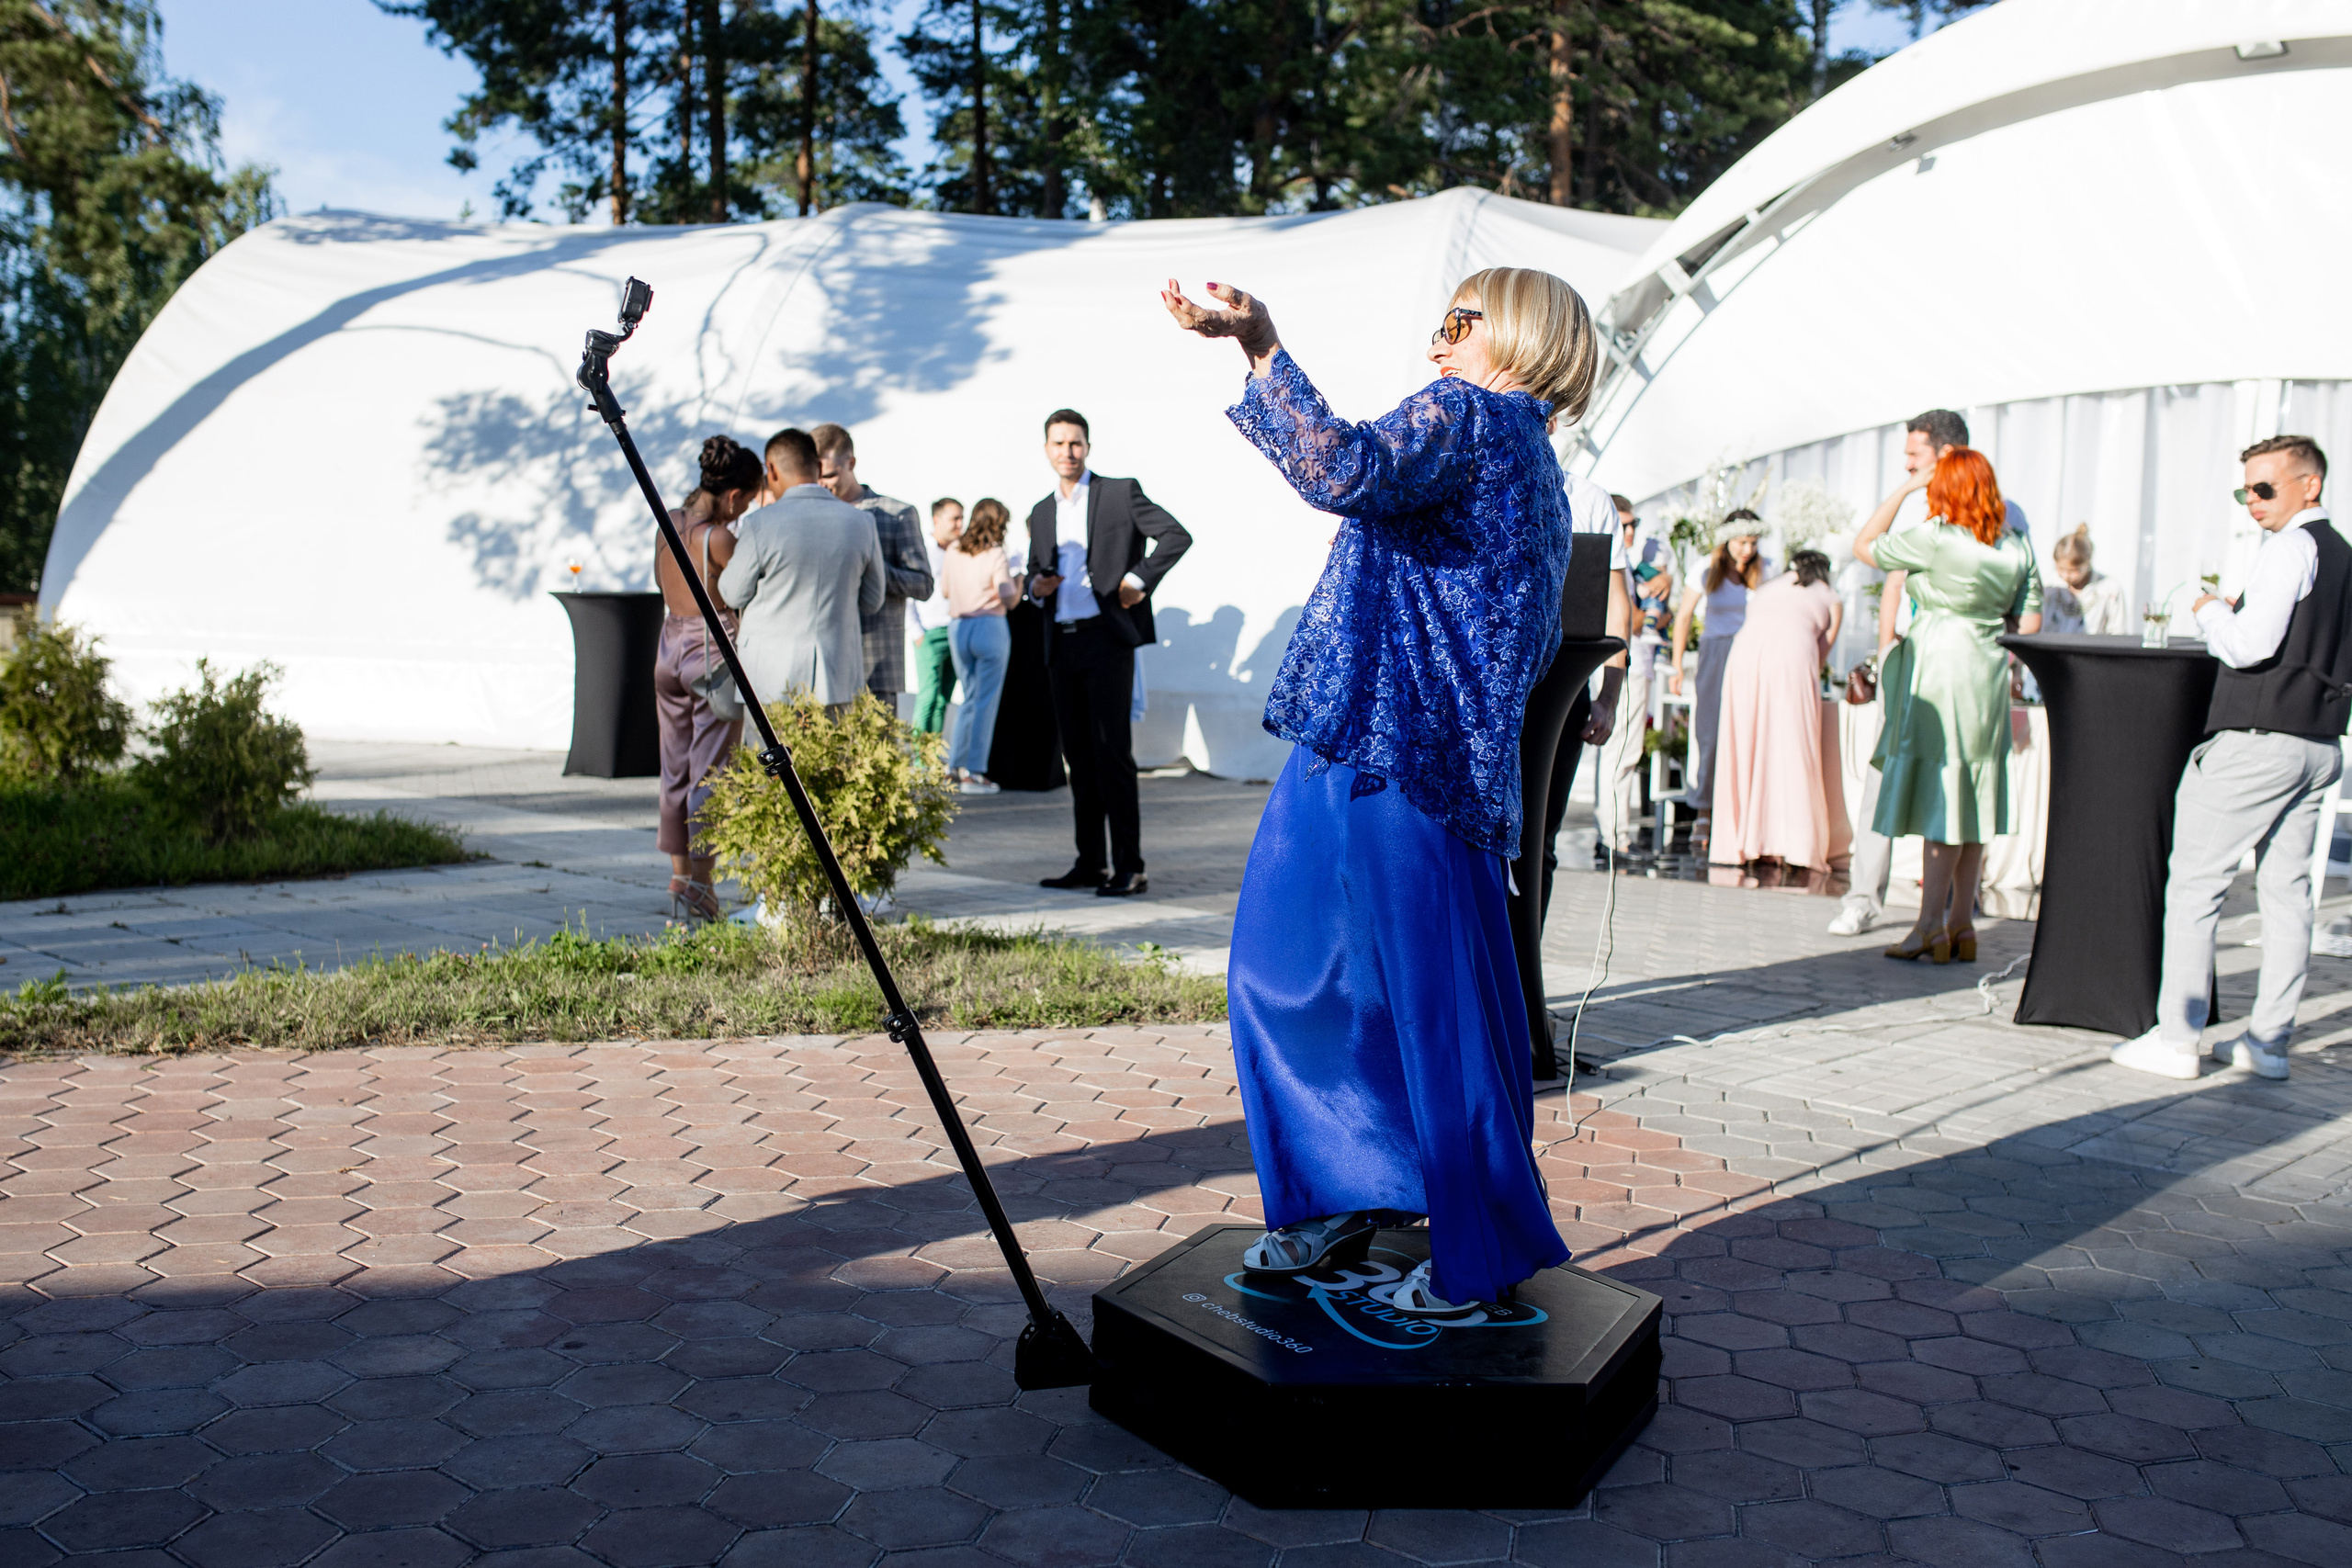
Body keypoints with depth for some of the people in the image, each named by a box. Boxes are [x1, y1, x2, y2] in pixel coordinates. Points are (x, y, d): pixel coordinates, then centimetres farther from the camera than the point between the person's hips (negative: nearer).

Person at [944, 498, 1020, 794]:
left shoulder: (954, 551, 7)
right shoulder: (996, 555, -9)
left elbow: (945, 590, 16)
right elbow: (1008, 599, -11)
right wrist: (1019, 583, 8)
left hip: (959, 627, 6)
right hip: (990, 626, -6)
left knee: (969, 697, 18)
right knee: (986, 701, 0)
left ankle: (955, 765, 19)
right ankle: (974, 773, 1)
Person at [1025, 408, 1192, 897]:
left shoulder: (1120, 493, 0)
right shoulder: (1041, 513, 17)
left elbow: (1177, 536, -6)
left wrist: (1138, 579, -12)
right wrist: (1036, 586, 3)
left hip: (1106, 637, -6)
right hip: (1061, 645, 6)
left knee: (1111, 752, -9)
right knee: (1078, 755, 8)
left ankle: (1129, 869, -5)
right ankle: (1090, 863, 15)